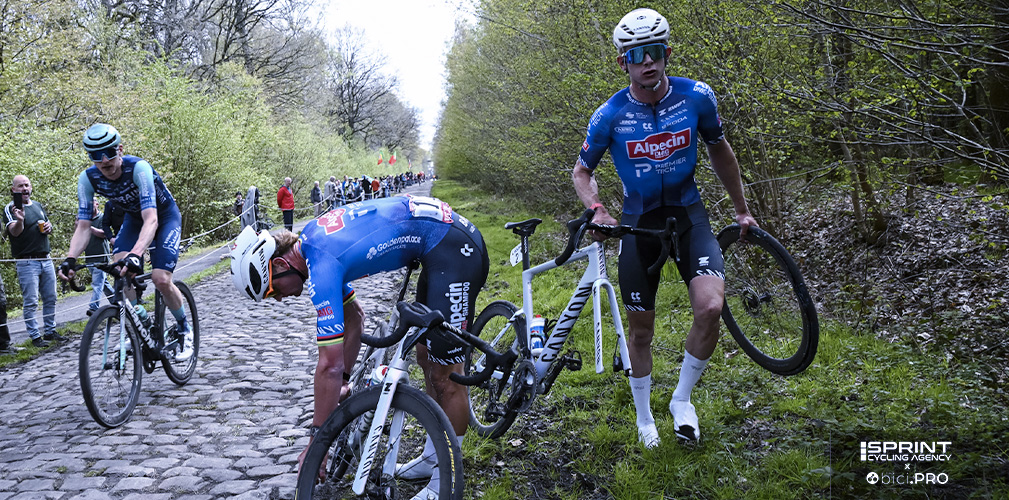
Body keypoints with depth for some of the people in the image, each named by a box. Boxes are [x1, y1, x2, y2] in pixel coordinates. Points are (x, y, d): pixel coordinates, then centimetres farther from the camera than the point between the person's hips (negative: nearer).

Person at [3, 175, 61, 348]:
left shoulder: (38, 206, 14)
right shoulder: (10, 208, -6)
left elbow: (48, 227, 26)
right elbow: (15, 231, -21)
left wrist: (49, 227, 1)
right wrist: (20, 220, -43)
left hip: (46, 260, 6)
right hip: (27, 262, -6)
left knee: (50, 298, 10)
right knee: (31, 302, -4)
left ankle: (50, 331, 20)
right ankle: (35, 336, 2)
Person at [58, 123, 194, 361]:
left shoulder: (138, 167, -36)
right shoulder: (88, 178, -21)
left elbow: (151, 219, -45)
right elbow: (83, 226, -20)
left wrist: (136, 254, -60)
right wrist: (70, 259, -38)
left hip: (165, 216, -5)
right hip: (133, 217, 5)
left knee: (161, 279, -19)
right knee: (120, 266, -22)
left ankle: (185, 331, 6)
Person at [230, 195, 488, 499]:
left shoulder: (322, 267, -19)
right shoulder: (310, 242, 9)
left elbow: (330, 365, -19)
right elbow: (353, 315, 21)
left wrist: (317, 441, -10)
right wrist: (342, 383, 20)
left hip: (454, 249, -10)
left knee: (444, 373, -5)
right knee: (426, 355, 19)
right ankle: (433, 456, 32)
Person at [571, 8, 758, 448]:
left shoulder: (697, 97, -10)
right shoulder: (610, 115, -12)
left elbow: (719, 151, 8)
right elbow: (581, 172, 2)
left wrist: (741, 210, 13)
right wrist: (596, 209, -19)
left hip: (688, 214, 0)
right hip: (639, 222, 0)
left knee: (710, 307, -22)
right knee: (641, 330, 7)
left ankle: (682, 399, 3)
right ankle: (644, 418, 30)